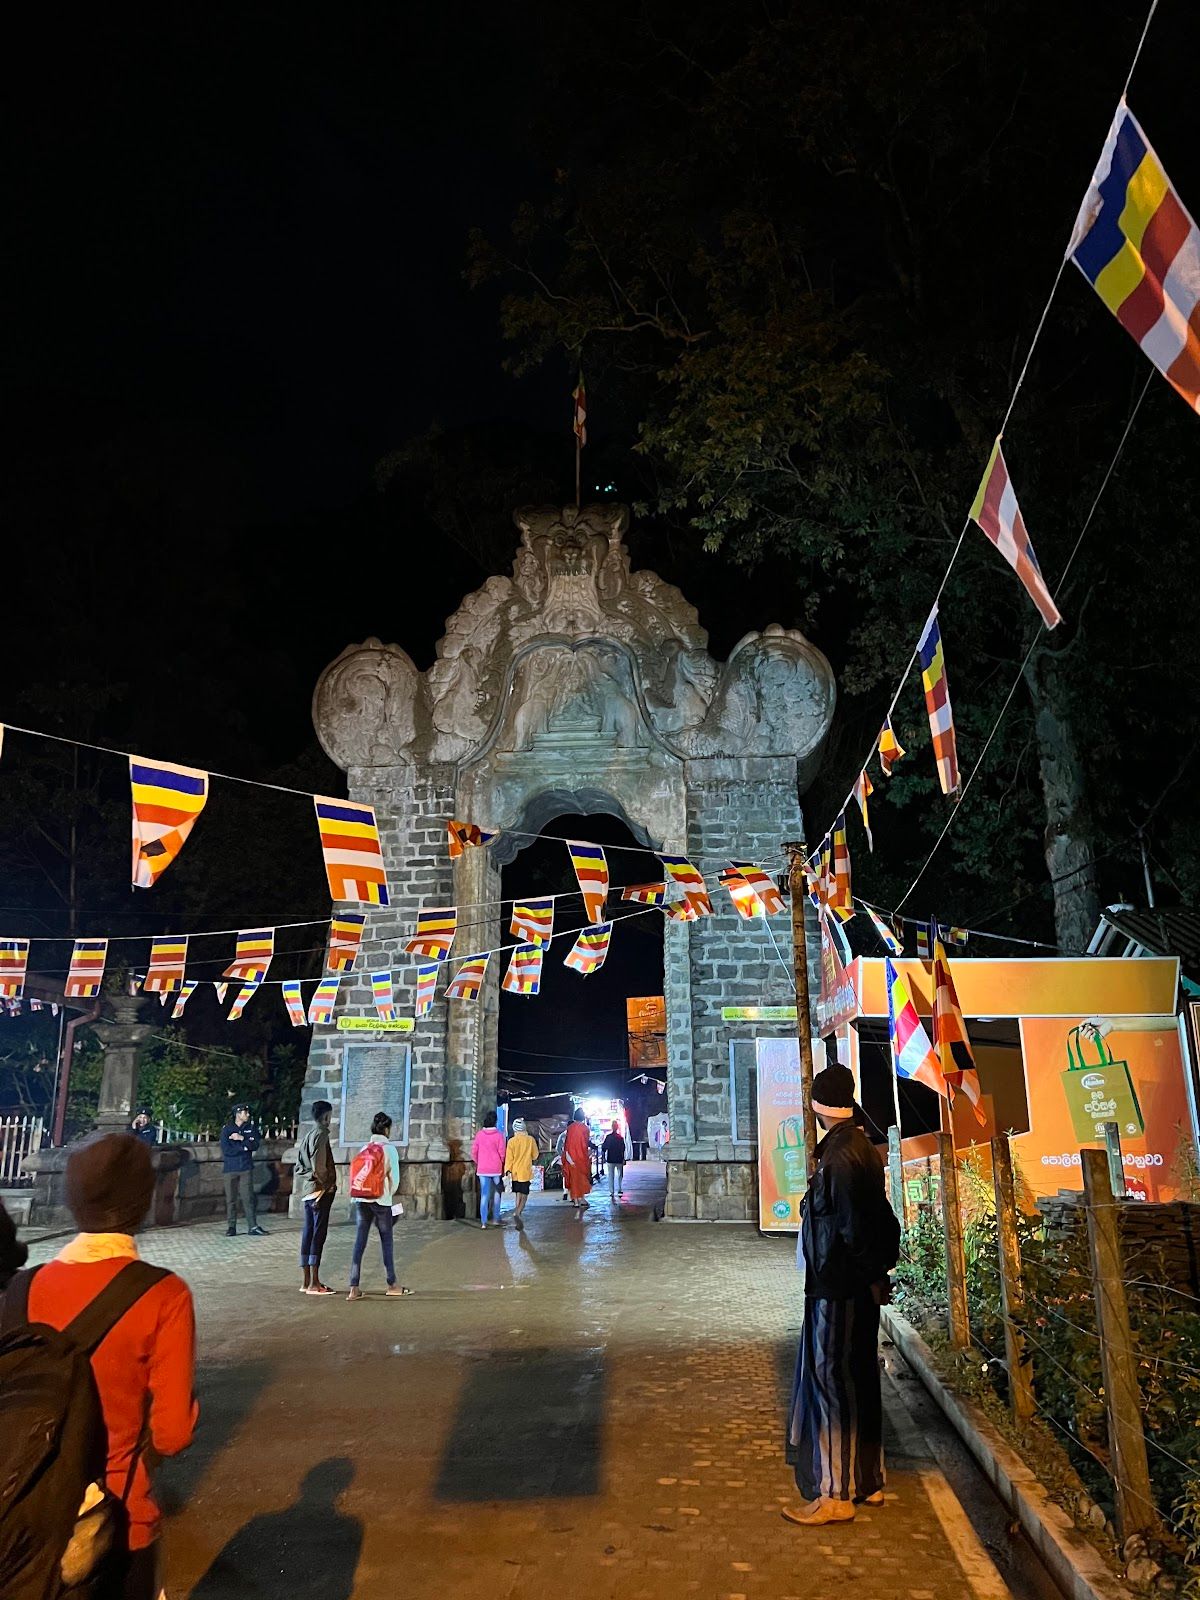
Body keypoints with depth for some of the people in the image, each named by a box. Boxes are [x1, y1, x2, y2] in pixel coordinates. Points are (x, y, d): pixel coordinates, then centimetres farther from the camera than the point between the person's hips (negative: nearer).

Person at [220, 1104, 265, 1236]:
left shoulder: (250, 1128, 8)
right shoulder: (226, 1129, -1)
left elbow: (255, 1145, -2)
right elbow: (226, 1150, -10)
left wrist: (241, 1138, -13)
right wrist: (245, 1146, -8)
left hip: (246, 1168, 1)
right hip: (230, 1168, -1)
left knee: (248, 1197, -2)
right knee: (230, 1199, 2)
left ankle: (253, 1226, -1)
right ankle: (231, 1227, 11)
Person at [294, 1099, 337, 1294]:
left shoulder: (306, 1136, 15)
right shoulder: (320, 1135, -13)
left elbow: (299, 1165, 16)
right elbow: (319, 1166, -20)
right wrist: (329, 1184, -7)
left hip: (307, 1191, 9)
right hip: (320, 1190, -9)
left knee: (308, 1233, 10)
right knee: (319, 1233, -6)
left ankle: (306, 1282, 14)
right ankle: (314, 1283, -5)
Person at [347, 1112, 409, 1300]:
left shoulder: (364, 1148, 6)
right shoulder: (389, 1148, -6)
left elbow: (355, 1173, 4)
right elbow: (394, 1177, -5)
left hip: (361, 1200, 4)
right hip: (381, 1200, -4)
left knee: (359, 1242, 4)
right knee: (386, 1242, 8)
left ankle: (354, 1288, 0)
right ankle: (392, 1285, 17)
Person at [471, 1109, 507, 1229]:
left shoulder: (479, 1134, -1)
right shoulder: (499, 1135, -8)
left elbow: (474, 1152, 2)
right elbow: (502, 1153, -7)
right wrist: (502, 1167, 6)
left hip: (482, 1169, 2)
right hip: (496, 1169, -2)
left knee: (484, 1195, 5)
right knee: (497, 1192, 15)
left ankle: (483, 1221, 1)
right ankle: (497, 1218, 14)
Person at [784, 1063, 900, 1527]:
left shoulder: (840, 1156, -22)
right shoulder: (861, 1147, 8)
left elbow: (855, 1227, -22)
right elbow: (880, 1218, 13)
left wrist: (873, 1276, -12)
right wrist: (878, 1271, 15)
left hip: (837, 1288, -10)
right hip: (859, 1285, 10)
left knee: (832, 1383, 0)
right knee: (858, 1380, 18)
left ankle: (836, 1494, 9)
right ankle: (869, 1481, 30)